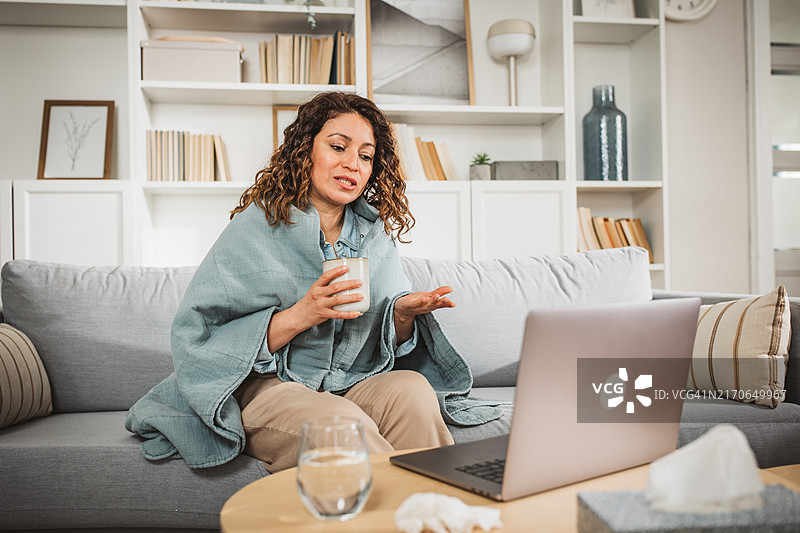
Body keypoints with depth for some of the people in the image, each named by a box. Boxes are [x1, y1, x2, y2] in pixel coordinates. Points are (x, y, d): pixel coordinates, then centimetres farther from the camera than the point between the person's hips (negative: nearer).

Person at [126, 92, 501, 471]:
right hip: (265, 389, -4)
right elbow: (195, 339, -12)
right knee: (340, 420, -34)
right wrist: (299, 316, -23)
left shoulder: (377, 232, 8)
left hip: (350, 386, 4)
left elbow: (391, 346, 12)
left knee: (412, 388, -27)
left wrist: (404, 315, -12)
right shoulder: (257, 226, -7)